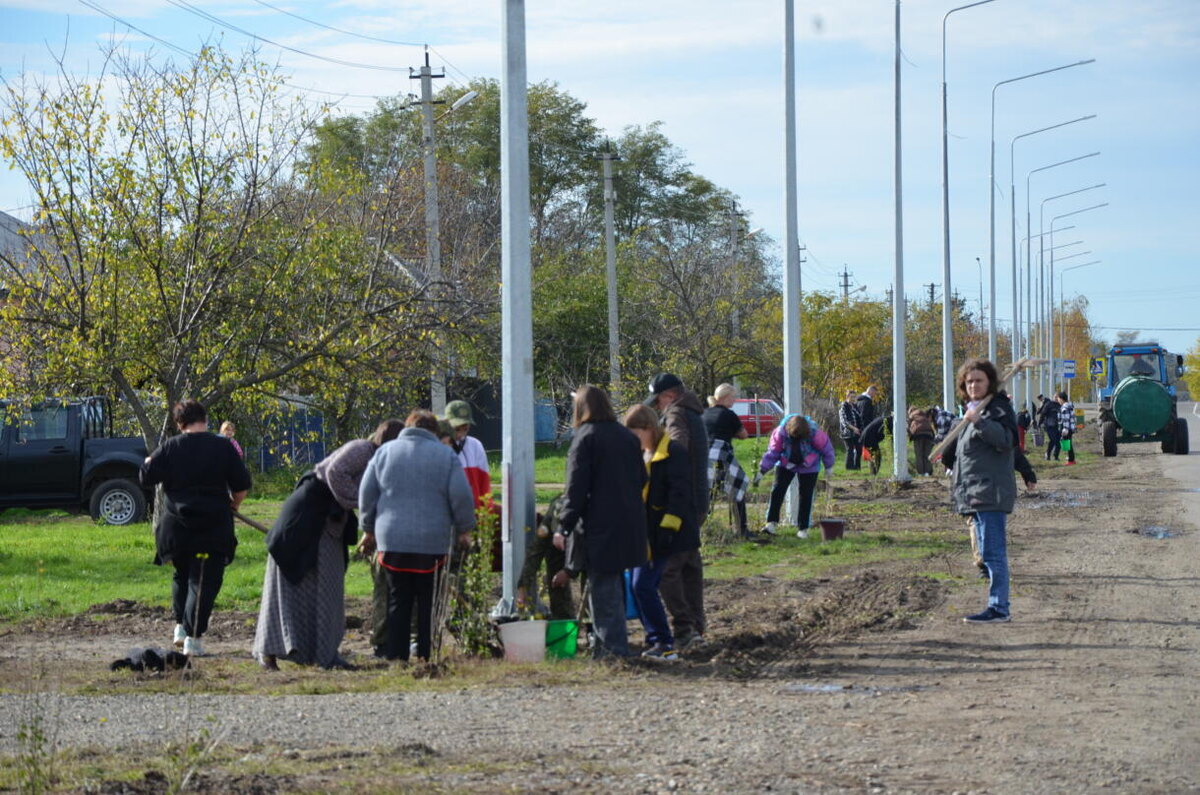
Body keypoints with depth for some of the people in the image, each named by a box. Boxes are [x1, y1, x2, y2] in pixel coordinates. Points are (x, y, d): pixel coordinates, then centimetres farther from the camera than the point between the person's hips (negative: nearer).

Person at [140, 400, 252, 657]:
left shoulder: (170, 448, -2)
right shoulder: (223, 447, -3)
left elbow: (147, 477, 0)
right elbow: (242, 485, -1)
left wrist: (148, 462, 22)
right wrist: (234, 504, 19)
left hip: (176, 526, 2)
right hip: (213, 527, -2)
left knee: (182, 576, 23)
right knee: (204, 582, 0)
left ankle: (180, 626, 19)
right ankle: (193, 636, -7)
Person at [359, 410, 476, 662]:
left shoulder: (385, 452, 8)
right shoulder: (446, 455, 2)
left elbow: (366, 494, 9)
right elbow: (461, 497, -3)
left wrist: (369, 529, 21)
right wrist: (464, 530, 10)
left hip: (391, 540, 2)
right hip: (432, 540, -2)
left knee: (398, 601, 7)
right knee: (428, 601, 5)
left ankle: (396, 657, 5)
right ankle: (426, 655, 3)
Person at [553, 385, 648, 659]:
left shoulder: (585, 437, -10)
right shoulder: (627, 436, 11)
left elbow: (576, 488, -14)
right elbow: (641, 479, 16)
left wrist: (564, 527, -11)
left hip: (600, 526, -7)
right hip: (630, 522, 7)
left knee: (602, 587, -3)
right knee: (613, 584, 17)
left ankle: (613, 647, -6)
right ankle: (614, 644, 24)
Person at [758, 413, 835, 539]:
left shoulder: (814, 433, -28)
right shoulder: (780, 433, -26)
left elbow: (826, 448, -11)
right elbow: (773, 452, -15)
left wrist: (829, 467, 1)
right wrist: (763, 469, -23)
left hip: (808, 467, -1)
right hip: (785, 465, 1)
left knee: (806, 495, -2)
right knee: (777, 490, -11)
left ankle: (803, 529, 6)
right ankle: (771, 523, -11)